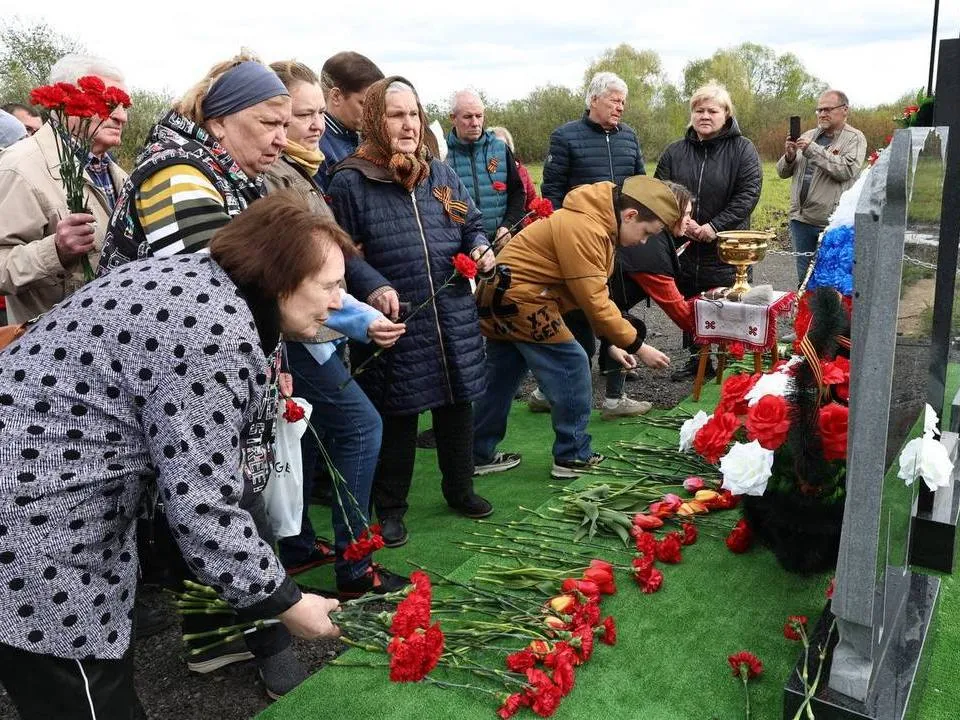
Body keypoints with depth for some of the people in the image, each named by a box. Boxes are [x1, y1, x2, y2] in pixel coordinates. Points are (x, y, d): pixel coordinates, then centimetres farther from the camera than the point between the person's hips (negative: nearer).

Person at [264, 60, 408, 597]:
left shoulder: (296, 169, 13)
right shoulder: (269, 175, -19)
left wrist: (364, 301, 21)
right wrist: (359, 319, -27)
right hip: (296, 332, -10)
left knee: (309, 434, 17)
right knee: (361, 425, -7)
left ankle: (297, 546, 31)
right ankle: (353, 566, 1)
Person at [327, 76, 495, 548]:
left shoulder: (442, 175, 9)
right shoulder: (350, 182, -7)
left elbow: (471, 224, 19)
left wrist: (480, 248, -2)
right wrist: (374, 287, -21)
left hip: (453, 319, 5)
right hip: (395, 320, -5)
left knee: (457, 405, 16)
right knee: (396, 417, 5)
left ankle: (460, 489, 37)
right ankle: (390, 506, 24)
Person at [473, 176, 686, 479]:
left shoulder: (600, 225, 10)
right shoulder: (583, 229, -22)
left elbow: (595, 293, 12)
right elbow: (593, 301, -22)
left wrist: (611, 341, 7)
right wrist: (637, 346, -16)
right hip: (521, 298, -10)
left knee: (502, 378, 16)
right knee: (570, 365, -3)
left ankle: (479, 455, 26)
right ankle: (573, 457, 8)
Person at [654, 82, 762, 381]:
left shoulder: (742, 149, -2)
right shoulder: (675, 151, 8)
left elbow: (749, 193, -10)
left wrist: (715, 226, -17)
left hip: (726, 247, -4)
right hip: (684, 245, 4)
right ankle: (697, 360, 28)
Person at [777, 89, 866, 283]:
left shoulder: (855, 138, 0)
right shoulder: (808, 136, 15)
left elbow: (847, 170, -18)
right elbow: (782, 172, 16)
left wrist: (812, 149, -18)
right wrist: (789, 156, -7)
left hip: (832, 223, -5)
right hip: (801, 219, 5)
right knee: (804, 279, 13)